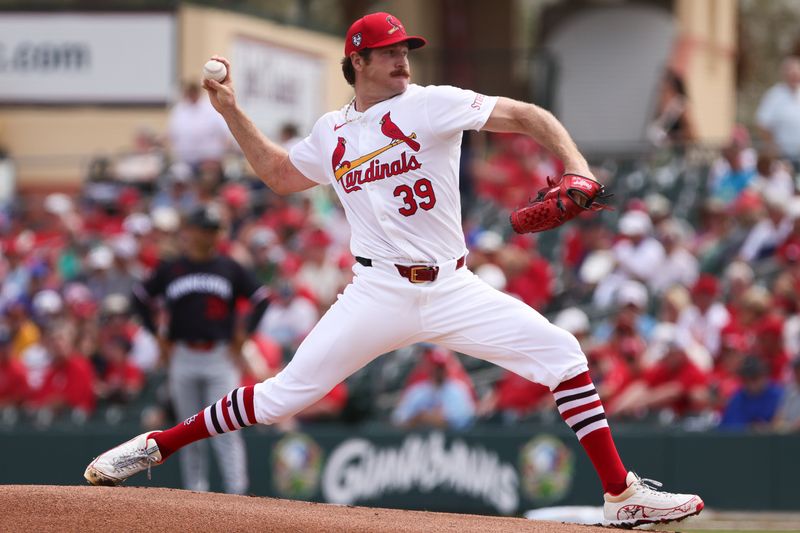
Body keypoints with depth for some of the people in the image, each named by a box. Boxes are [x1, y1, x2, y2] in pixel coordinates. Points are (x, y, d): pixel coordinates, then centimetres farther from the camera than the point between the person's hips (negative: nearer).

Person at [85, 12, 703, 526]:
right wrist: (232, 113, 20)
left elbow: (527, 116, -7)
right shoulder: (332, 133, 10)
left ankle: (622, 494, -9)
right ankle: (155, 445, 7)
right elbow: (279, 174, 27)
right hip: (379, 292, 0)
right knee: (286, 393, -7)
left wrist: (575, 164, -24)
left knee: (561, 354, -15)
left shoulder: (432, 105, -1)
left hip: (453, 290, 0)